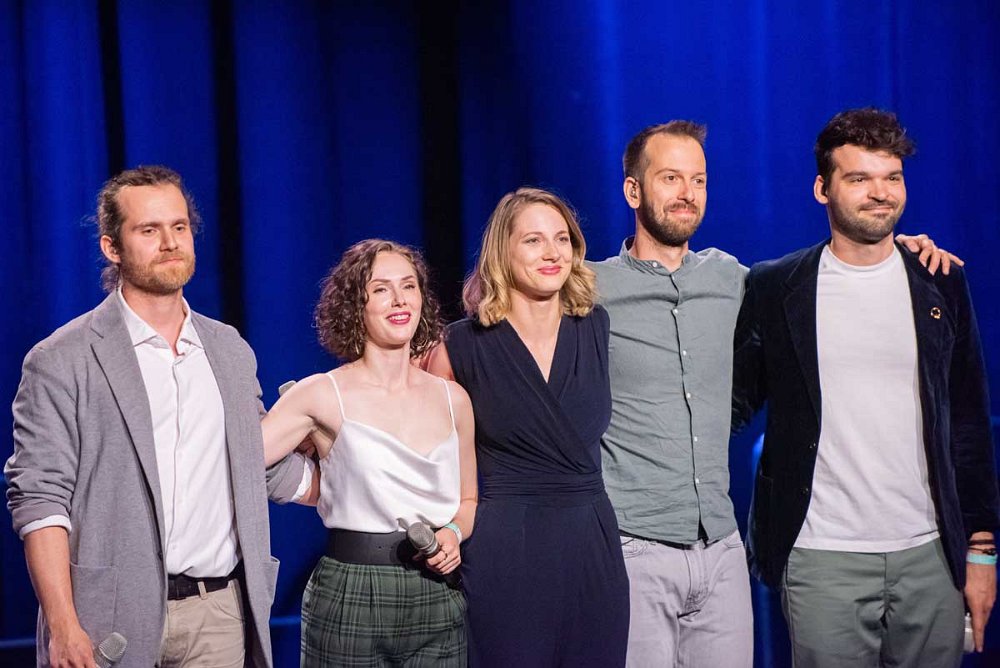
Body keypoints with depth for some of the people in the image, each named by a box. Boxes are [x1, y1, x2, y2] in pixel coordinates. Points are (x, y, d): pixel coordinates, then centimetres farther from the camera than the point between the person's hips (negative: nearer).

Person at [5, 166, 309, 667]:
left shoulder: (232, 351, 14)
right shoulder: (62, 361, -2)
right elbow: (38, 496, -8)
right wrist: (64, 627, -15)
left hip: (220, 614, 4)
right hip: (114, 621, -4)